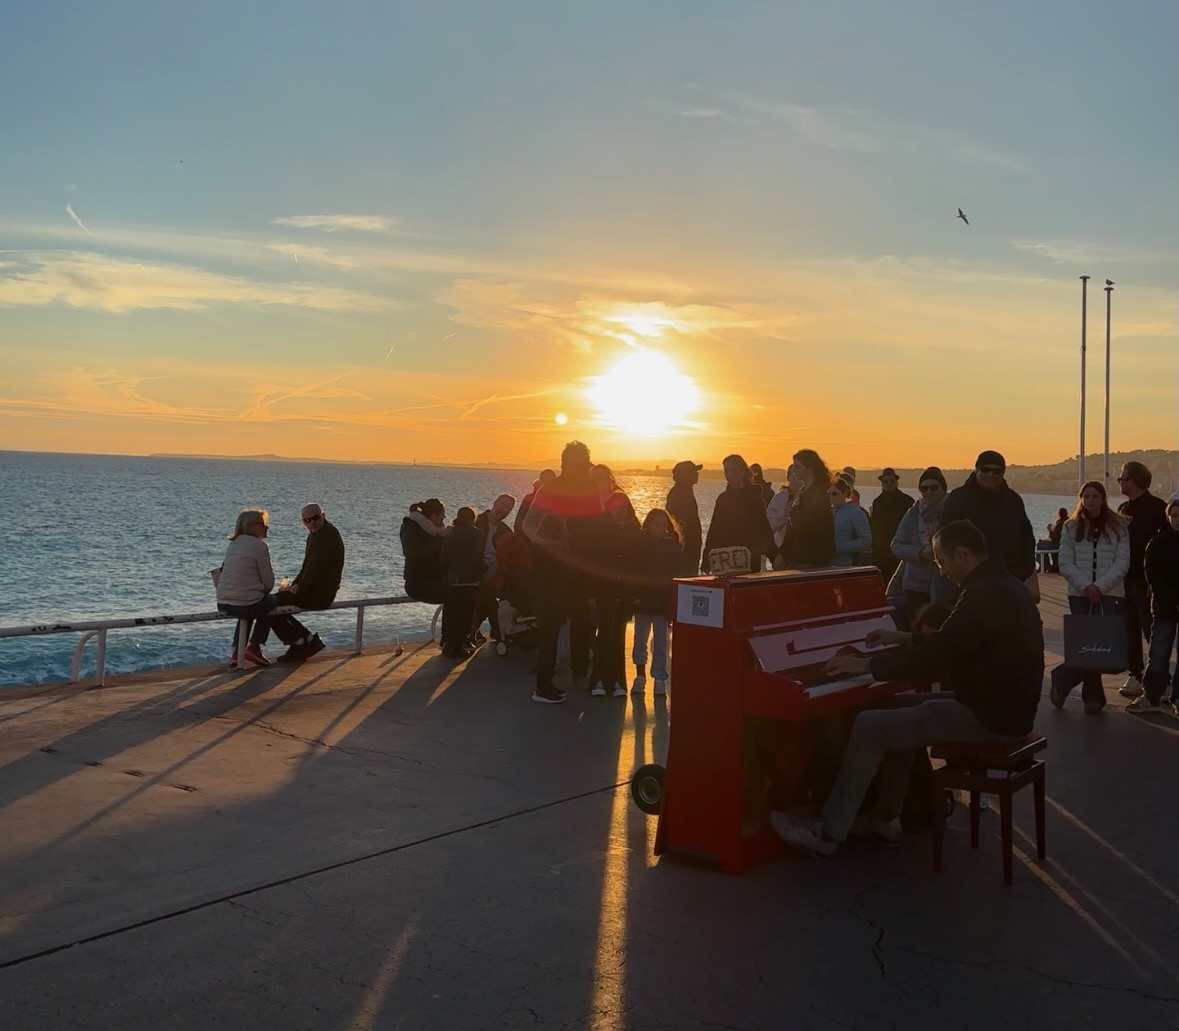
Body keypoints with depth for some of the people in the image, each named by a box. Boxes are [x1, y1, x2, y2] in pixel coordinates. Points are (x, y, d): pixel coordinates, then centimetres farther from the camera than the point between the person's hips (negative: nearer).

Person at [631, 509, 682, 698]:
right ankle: (640, 675, 19)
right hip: (643, 599, 1)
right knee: (640, 639, 6)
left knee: (660, 641, 0)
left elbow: (676, 575, -3)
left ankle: (659, 679, 3)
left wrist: (673, 602, -10)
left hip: (663, 601, -1)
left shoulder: (673, 547, 0)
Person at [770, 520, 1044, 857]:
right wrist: (904, 639, 24)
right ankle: (886, 820, 24)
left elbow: (933, 659, -24)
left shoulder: (983, 596, -22)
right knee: (902, 710, 22)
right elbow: (951, 644, 23)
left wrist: (867, 665, -15)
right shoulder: (1001, 585, 10)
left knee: (870, 725, -9)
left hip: (990, 716, -11)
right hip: (1003, 704, 11)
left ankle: (827, 834, 0)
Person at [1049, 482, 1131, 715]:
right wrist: (1084, 585, -13)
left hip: (1109, 594, -1)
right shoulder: (1071, 527, 6)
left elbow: (1122, 562, -1)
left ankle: (1062, 680, 3)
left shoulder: (1118, 526, 5)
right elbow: (1065, 563, 2)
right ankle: (1093, 695, 12)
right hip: (1079, 593, 1)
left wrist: (1100, 586, -13)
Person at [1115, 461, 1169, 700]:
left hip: (1145, 580, -7)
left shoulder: (1156, 507, -9)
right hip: (1125, 578, 7)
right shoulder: (1123, 508, 13)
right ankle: (1135, 675, 16)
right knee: (1130, 630, 9)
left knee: (1152, 631, -4)